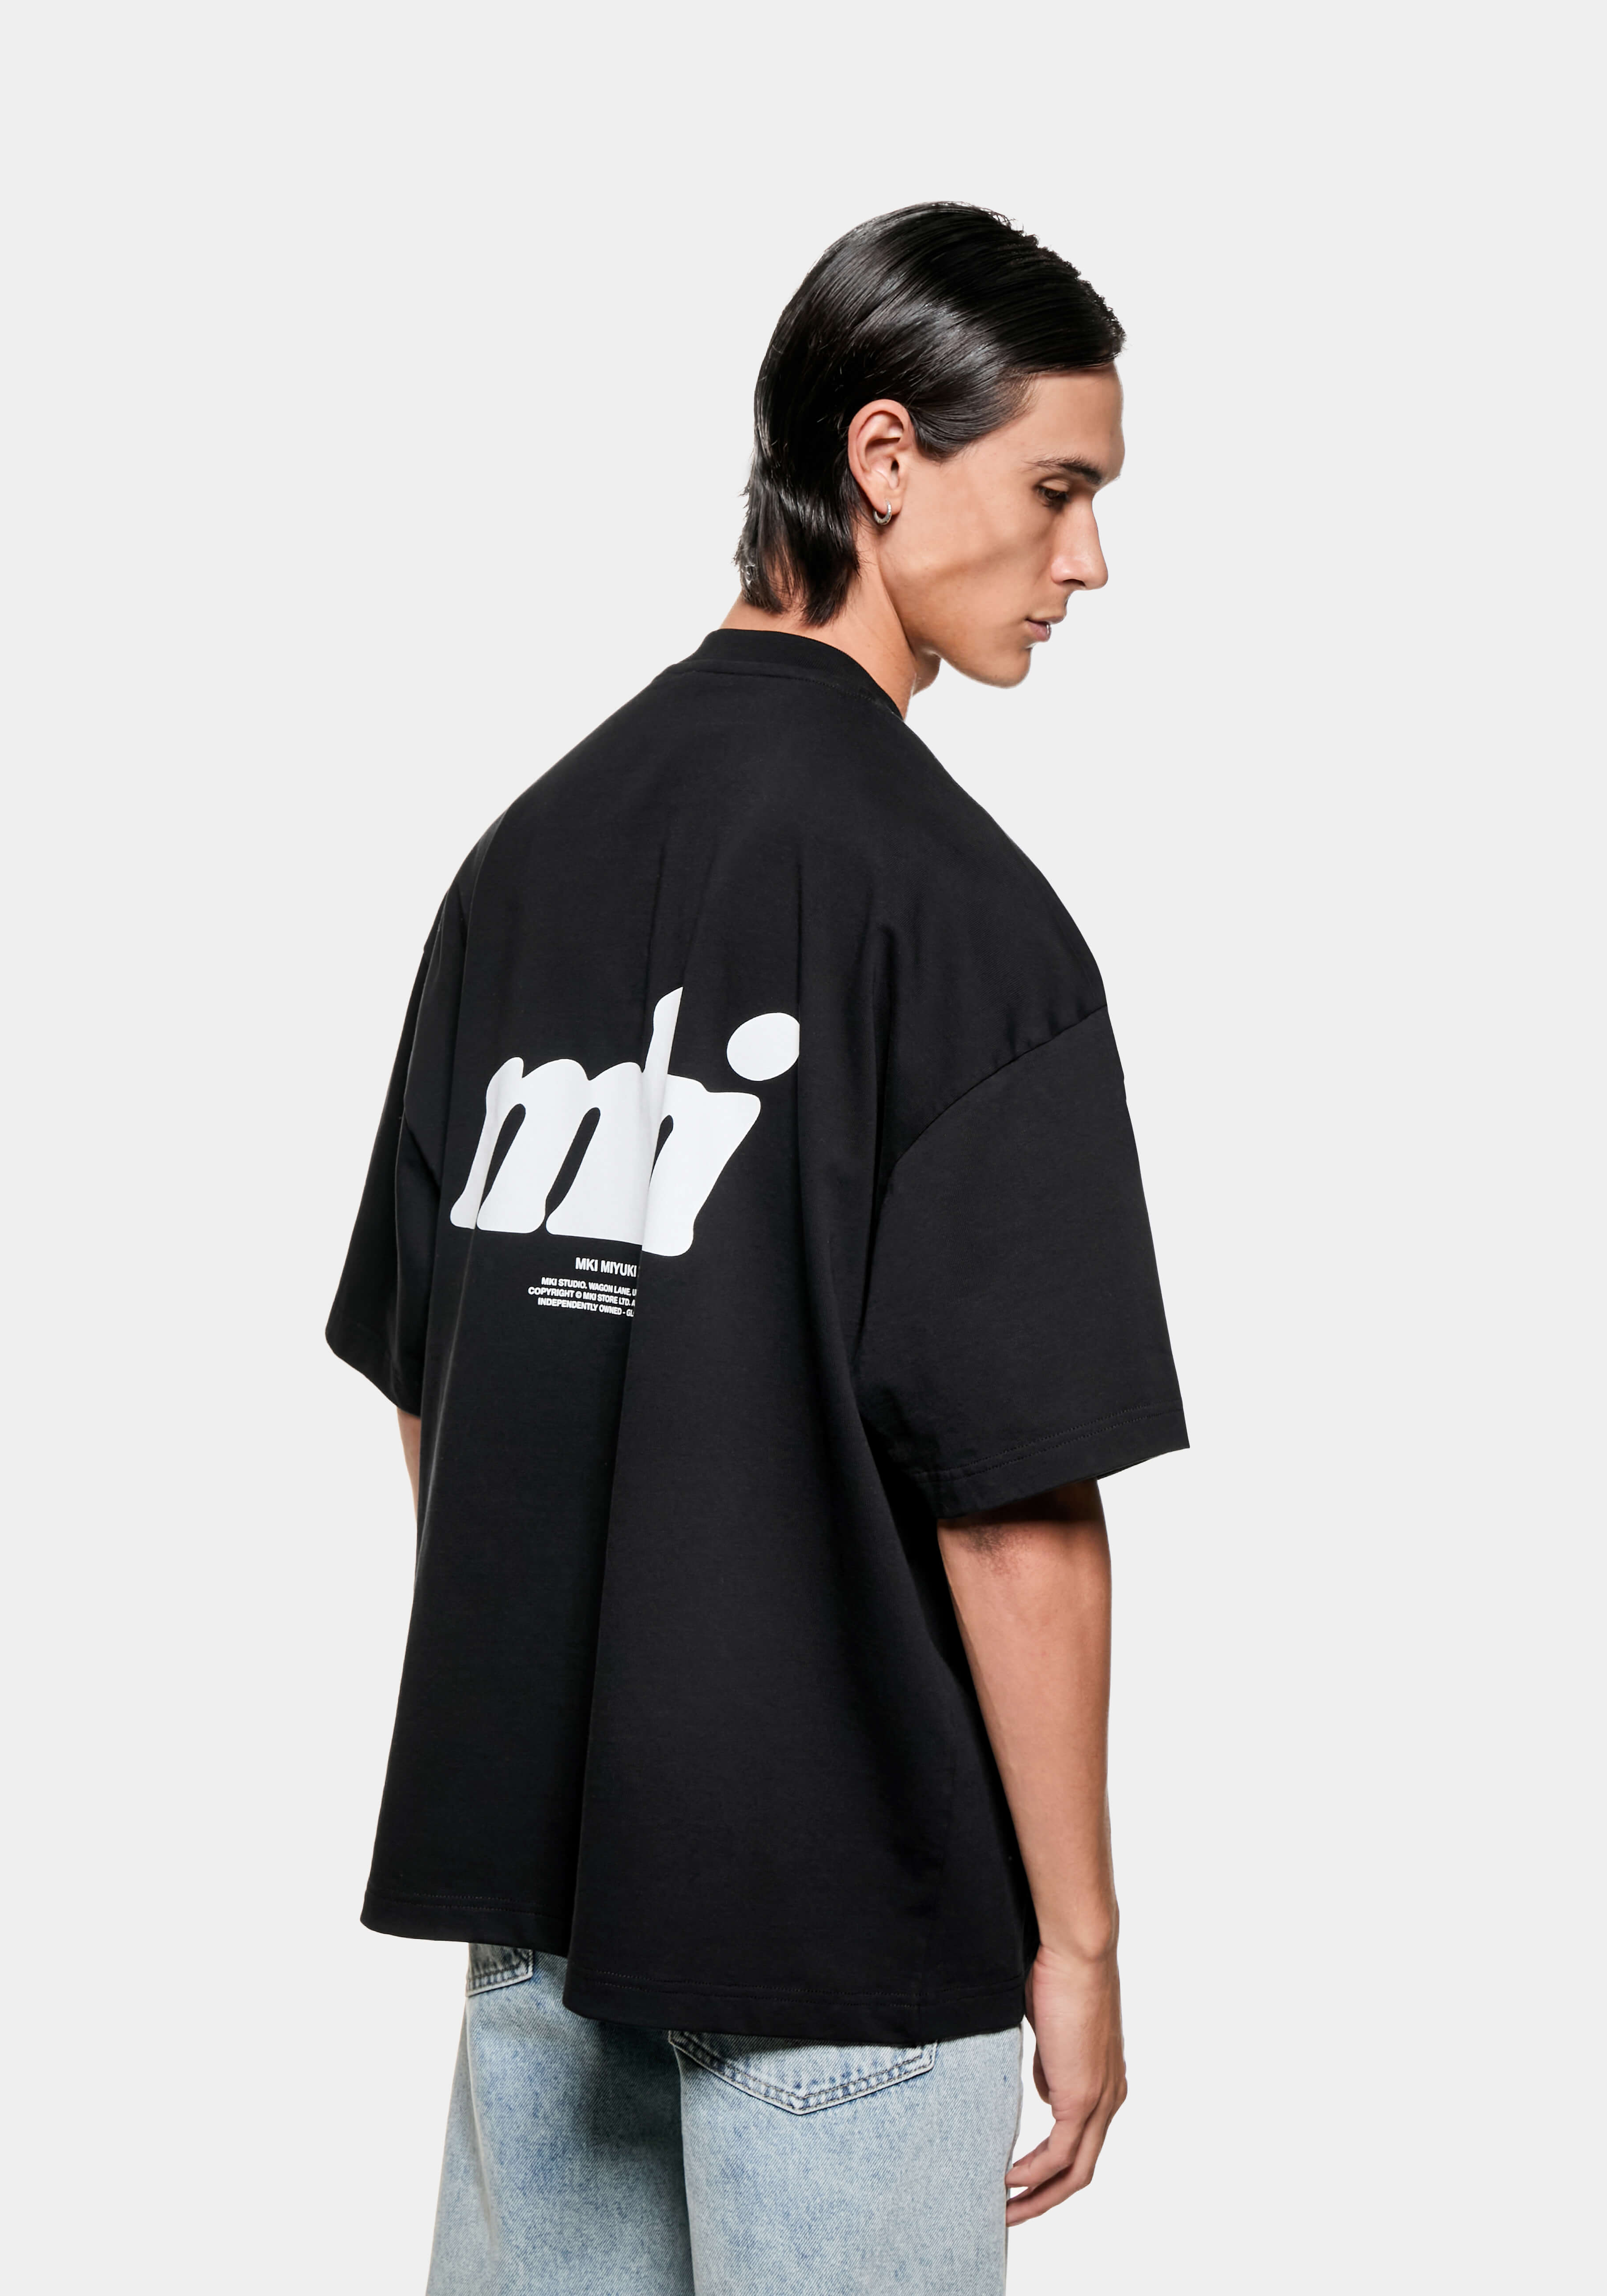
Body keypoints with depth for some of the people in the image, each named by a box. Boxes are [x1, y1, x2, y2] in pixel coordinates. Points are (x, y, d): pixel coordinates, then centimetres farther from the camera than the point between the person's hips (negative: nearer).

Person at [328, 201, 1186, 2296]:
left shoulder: (532, 845, 5)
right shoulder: (948, 897, -16)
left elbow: (420, 1390, 11)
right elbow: (1013, 1495, -17)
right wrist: (1076, 1932, -9)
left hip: (530, 1873, 7)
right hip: (845, 1893, -6)